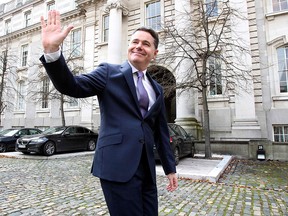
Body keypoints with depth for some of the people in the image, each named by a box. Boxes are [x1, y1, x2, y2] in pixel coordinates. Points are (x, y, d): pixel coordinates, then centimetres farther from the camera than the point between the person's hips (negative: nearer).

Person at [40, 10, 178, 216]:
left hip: (147, 169, 6)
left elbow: (161, 131, 15)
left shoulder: (157, 89, 14)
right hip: (118, 165, -5)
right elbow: (72, 86, -10)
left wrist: (170, 168, 16)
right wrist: (52, 50, -25)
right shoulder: (109, 72, 2)